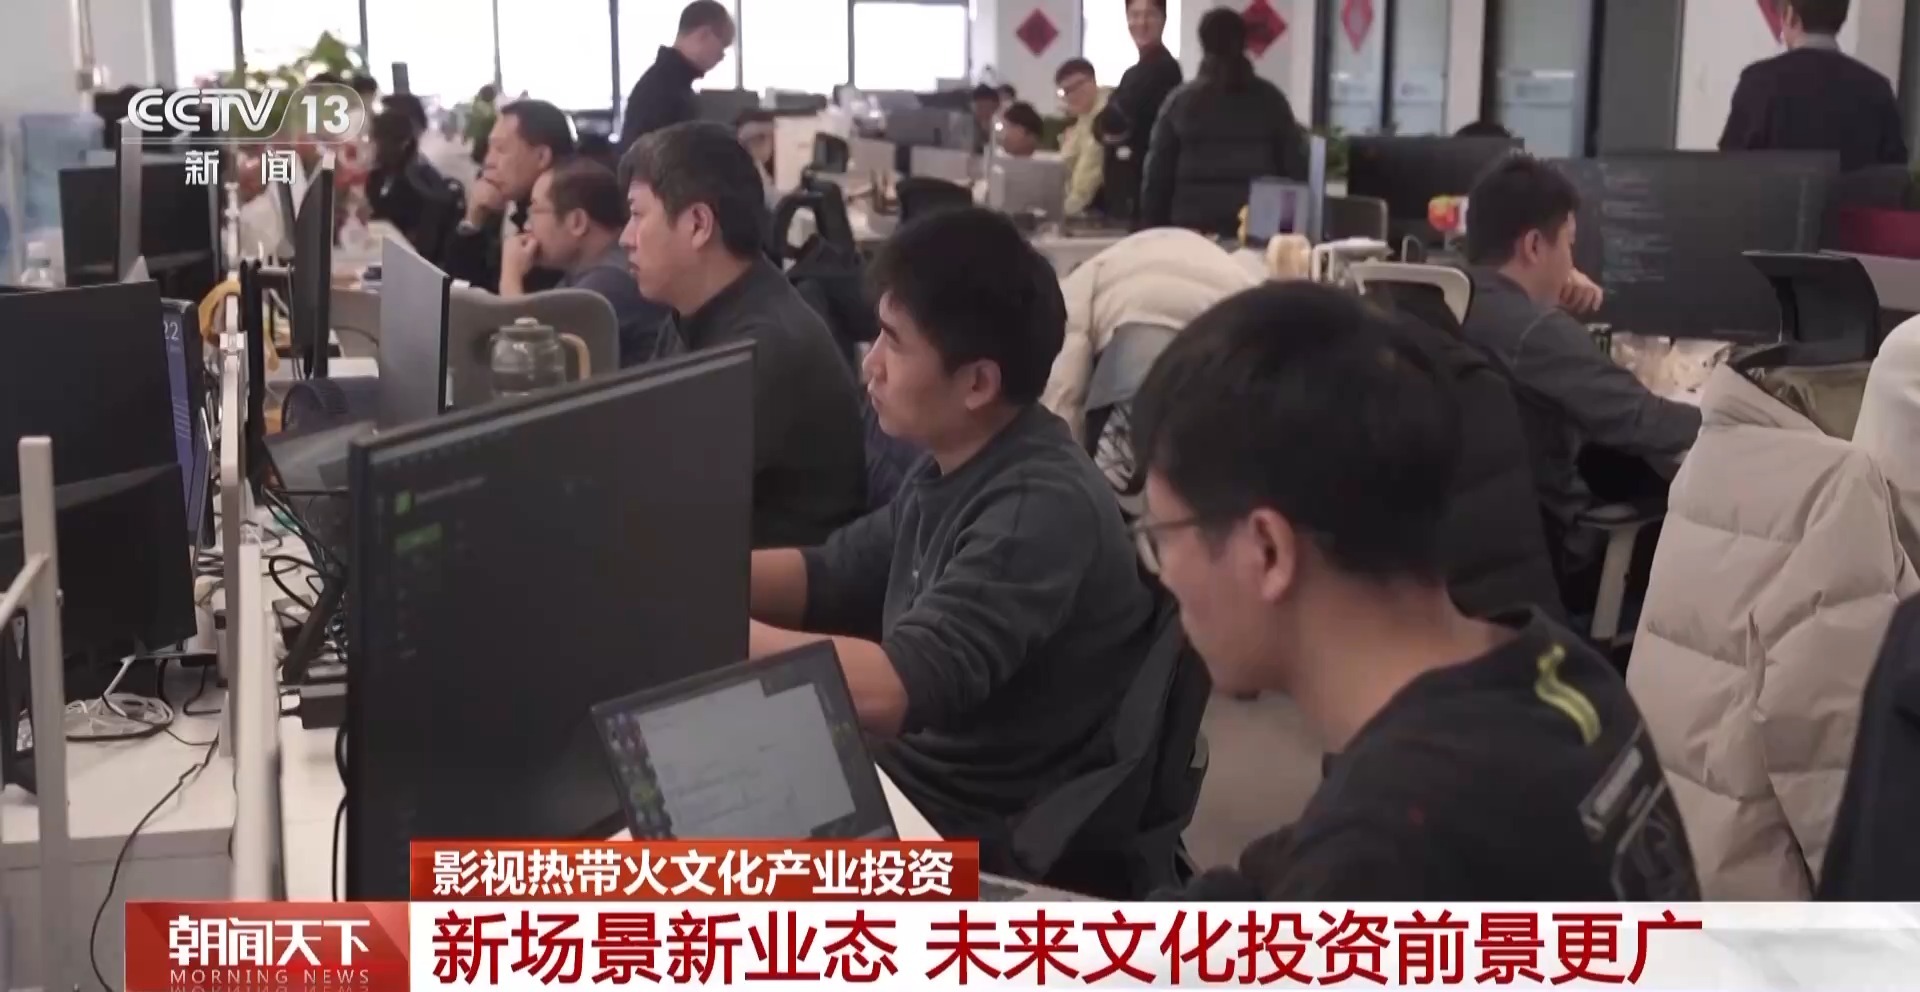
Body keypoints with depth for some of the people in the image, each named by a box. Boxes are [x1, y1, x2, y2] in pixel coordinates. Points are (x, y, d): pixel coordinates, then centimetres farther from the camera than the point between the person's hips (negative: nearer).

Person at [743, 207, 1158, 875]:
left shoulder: (1040, 508, -26)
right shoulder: (950, 469, 2)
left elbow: (892, 690, -33)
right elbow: (830, 576, 14)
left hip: (981, 840, -8)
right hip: (908, 775, 8)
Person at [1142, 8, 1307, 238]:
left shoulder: (1181, 101, 4)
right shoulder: (1270, 99, 6)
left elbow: (1157, 175, 4)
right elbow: (1296, 167, 6)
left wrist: (1152, 231, 9)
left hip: (1193, 228, 0)